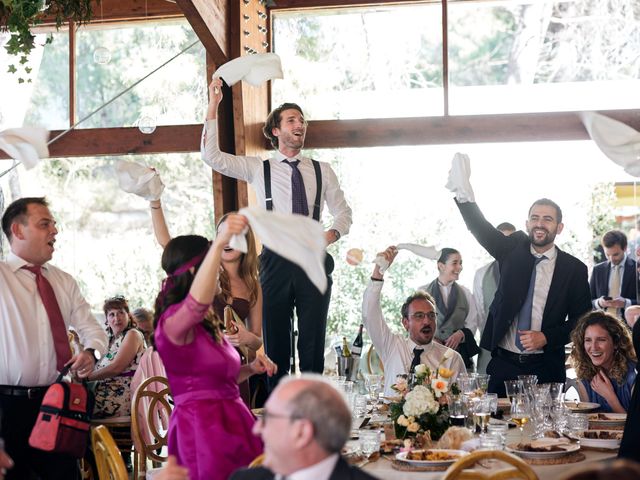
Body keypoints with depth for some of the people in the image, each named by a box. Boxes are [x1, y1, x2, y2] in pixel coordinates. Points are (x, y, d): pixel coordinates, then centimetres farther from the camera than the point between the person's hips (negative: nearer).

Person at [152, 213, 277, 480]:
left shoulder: (206, 323, 18)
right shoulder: (172, 321, -13)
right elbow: (196, 302, -37)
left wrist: (250, 368, 6)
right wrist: (219, 243, -47)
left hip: (230, 419, 9)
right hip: (201, 425, -9)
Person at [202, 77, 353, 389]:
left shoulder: (322, 171, 13)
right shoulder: (258, 169, 9)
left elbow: (343, 212, 17)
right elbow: (211, 156, 0)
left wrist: (332, 233, -6)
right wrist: (213, 106, -5)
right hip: (276, 261, -1)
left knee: (313, 343, 3)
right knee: (276, 343, 2)